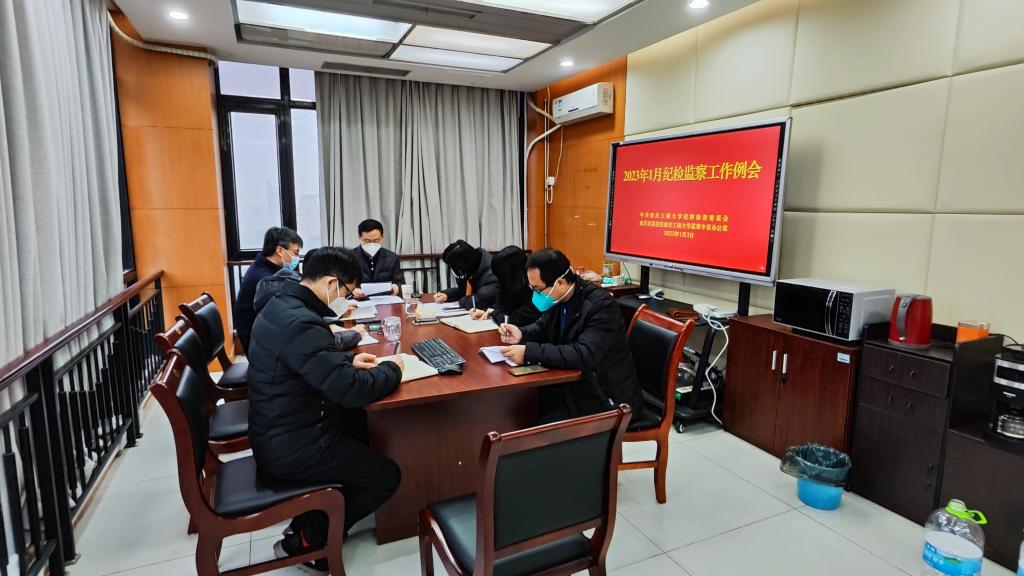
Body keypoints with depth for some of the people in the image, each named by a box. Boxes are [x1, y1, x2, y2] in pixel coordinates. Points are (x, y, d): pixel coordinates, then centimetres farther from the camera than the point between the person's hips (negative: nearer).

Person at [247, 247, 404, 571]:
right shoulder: (301, 322, -29)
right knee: (387, 477, 2)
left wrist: (349, 360, 7)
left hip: (280, 430, 10)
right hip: (292, 446, -10)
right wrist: (392, 369, -12)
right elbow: (351, 391, -30)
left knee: (356, 420, 26)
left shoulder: (280, 305, 3)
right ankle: (306, 540, 12)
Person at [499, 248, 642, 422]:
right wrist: (521, 334, -8)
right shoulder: (560, 299, -1)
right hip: (575, 383, 7)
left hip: (605, 396, -7)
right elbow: (543, 327, 15)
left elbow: (584, 356, -34)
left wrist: (530, 352, -36)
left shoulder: (601, 305, -25)